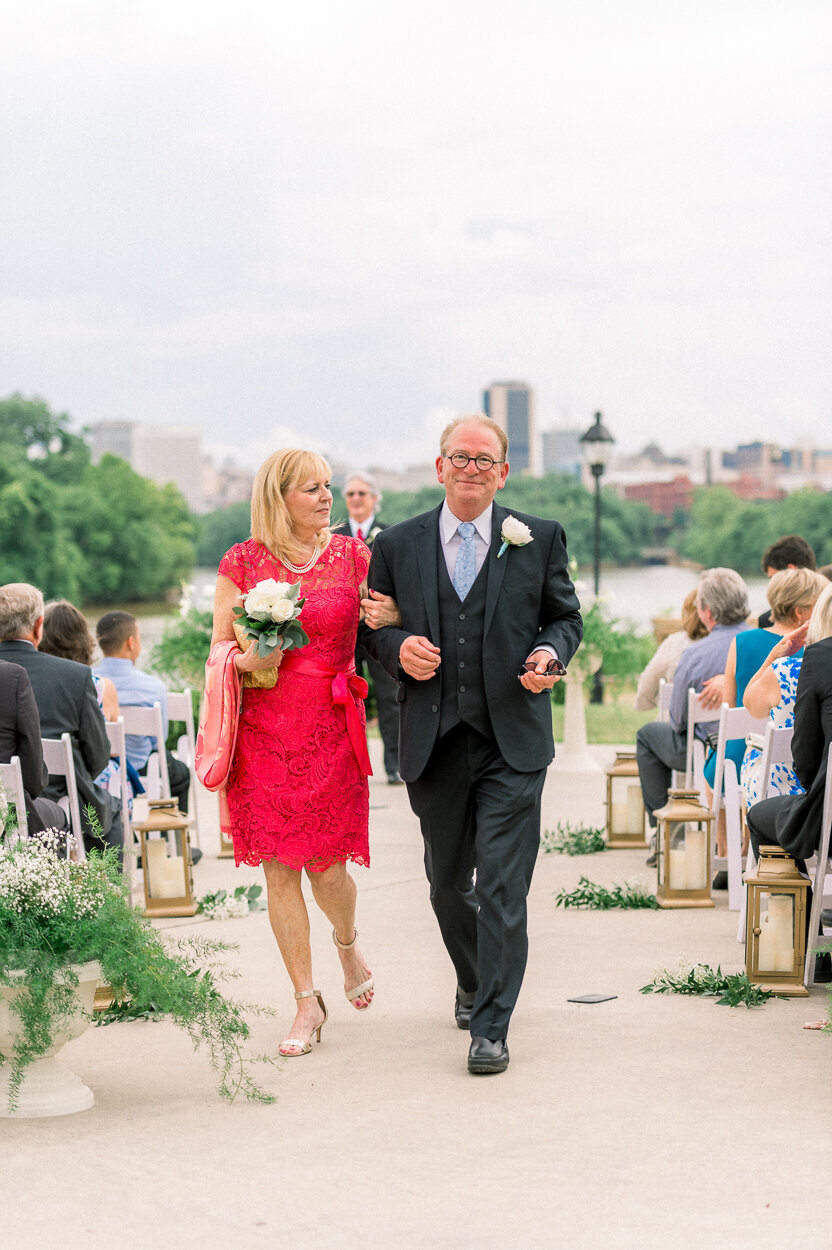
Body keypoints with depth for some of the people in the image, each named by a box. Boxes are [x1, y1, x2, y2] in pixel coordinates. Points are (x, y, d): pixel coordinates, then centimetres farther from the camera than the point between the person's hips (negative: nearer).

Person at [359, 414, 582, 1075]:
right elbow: (371, 625, 12)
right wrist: (398, 647, -10)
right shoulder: (397, 545, 6)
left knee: (502, 885, -8)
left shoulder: (540, 539, 4)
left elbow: (565, 617, 11)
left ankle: (491, 1027, -3)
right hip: (434, 743, 3)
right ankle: (473, 983, 41)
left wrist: (550, 654, -10)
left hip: (512, 741, -2)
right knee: (448, 881, 16)